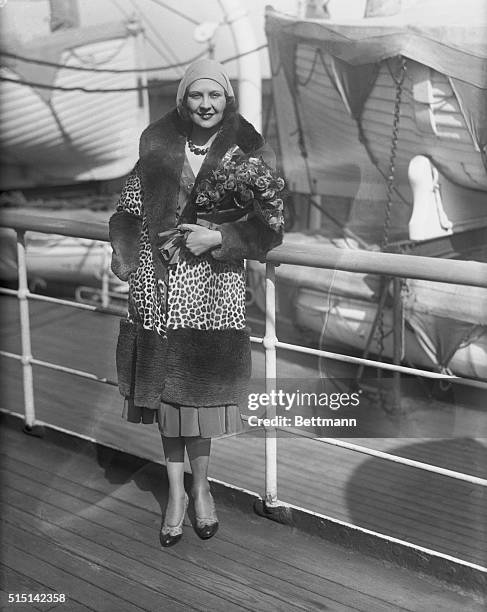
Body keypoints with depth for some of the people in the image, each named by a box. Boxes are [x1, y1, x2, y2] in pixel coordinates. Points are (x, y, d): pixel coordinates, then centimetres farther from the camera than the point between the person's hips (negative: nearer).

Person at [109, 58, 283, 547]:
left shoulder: (248, 156, 0)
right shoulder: (158, 149, 7)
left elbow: (271, 227, -3)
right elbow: (128, 208, 11)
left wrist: (217, 237, -16)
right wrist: (126, 258, -5)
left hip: (213, 288, -2)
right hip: (157, 286, 2)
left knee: (200, 387, 3)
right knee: (163, 388, 7)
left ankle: (200, 487, 25)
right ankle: (176, 491, 23)